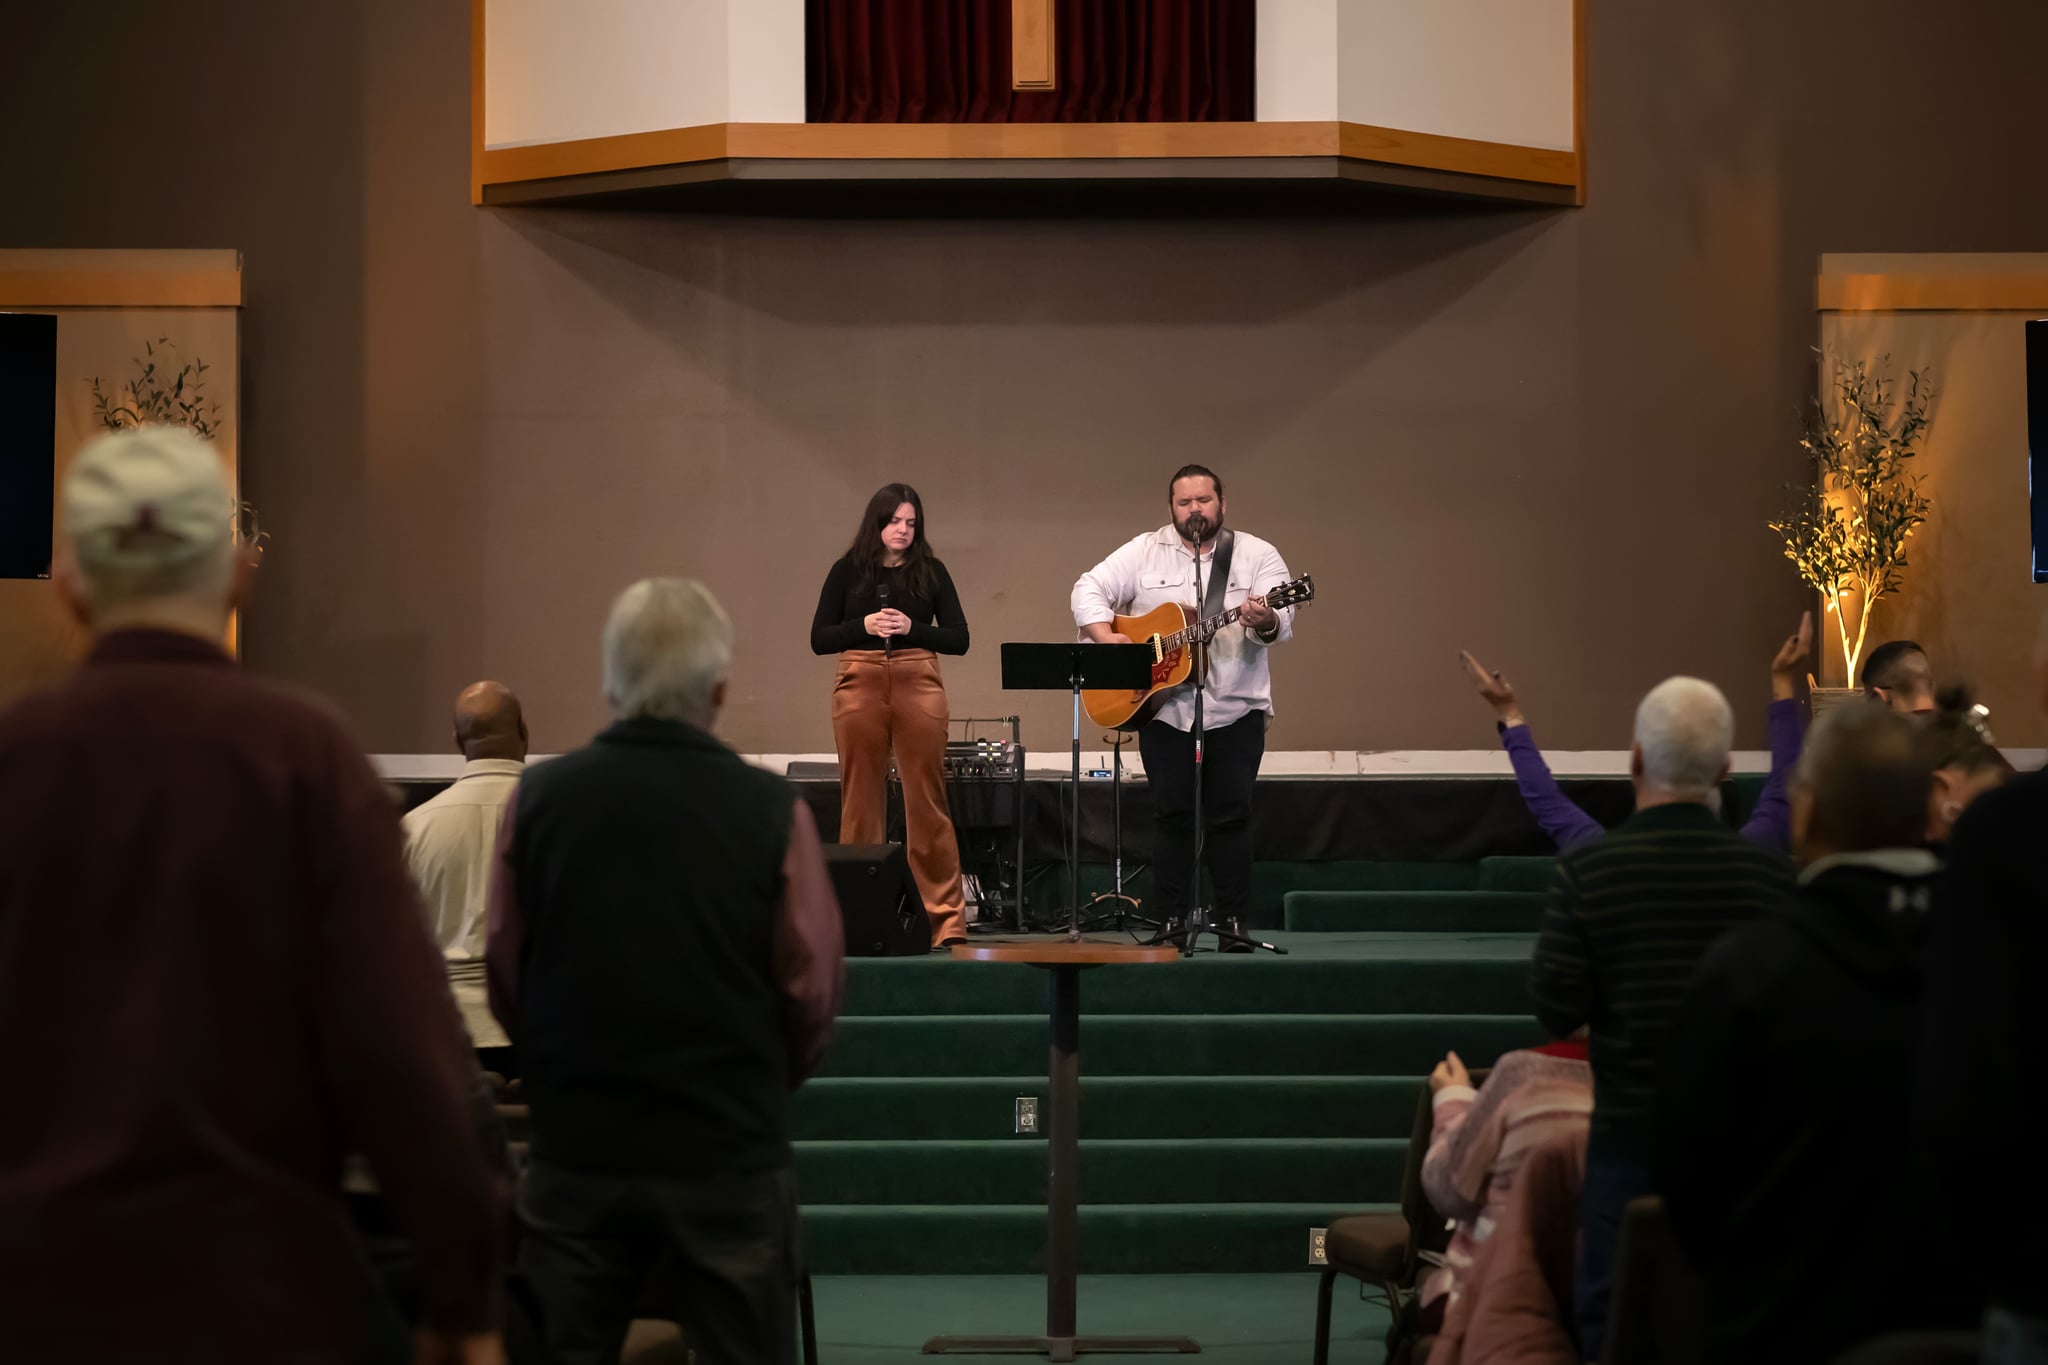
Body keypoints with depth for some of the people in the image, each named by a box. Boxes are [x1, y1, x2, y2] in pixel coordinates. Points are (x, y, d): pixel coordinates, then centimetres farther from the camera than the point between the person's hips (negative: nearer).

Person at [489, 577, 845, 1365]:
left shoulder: (540, 799, -5)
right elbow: (813, 986, -6)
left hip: (577, 1149, 2)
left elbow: (504, 976, 2)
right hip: (730, 1152, -2)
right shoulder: (770, 812, -11)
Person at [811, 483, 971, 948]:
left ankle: (948, 917, -3)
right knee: (861, 799, 3)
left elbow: (959, 639, 5)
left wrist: (911, 628, -10)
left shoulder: (931, 571, 9)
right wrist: (864, 626, -11)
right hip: (859, 683, 1)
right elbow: (819, 639, 6)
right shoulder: (848, 571, 9)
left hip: (919, 683, -1)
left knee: (927, 800, -3)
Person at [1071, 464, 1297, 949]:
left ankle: (1233, 921, 5)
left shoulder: (1257, 555, 3)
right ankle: (1172, 920, 9)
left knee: (1231, 814, -1)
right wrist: (1106, 637, -15)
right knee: (1172, 814, 3)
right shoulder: (1144, 552, 6)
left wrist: (1265, 621, -31)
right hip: (1164, 709, 1)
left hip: (1236, 709, -1)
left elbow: (1282, 623, -8)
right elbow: (1088, 590, 2)